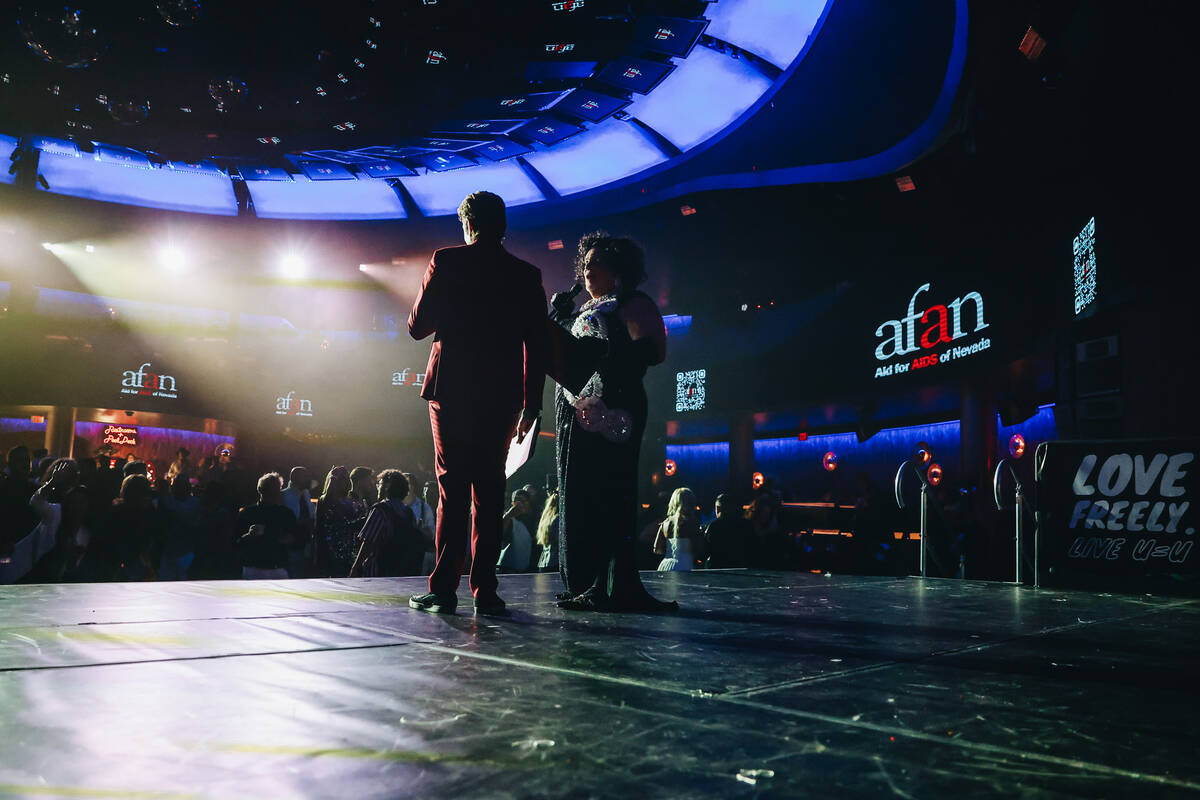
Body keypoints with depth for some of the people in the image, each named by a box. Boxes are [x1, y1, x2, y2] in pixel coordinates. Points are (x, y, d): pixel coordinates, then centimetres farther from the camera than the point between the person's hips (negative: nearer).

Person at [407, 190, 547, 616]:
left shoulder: (446, 262, -1)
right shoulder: (527, 275, 7)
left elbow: (418, 326, 0)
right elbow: (537, 345, 5)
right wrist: (531, 403, 11)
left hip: (451, 389, -2)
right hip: (502, 395, 2)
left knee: (451, 490, 2)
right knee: (489, 492, 7)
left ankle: (443, 589, 0)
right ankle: (485, 591, 7)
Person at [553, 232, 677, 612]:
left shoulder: (633, 305, 0)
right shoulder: (584, 311, 26)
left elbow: (655, 351, -13)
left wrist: (606, 355, -22)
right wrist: (558, 320, 14)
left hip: (609, 411, -9)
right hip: (576, 411, 9)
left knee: (606, 497, -14)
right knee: (578, 496, 5)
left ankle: (617, 587, -11)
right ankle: (591, 585, 10)